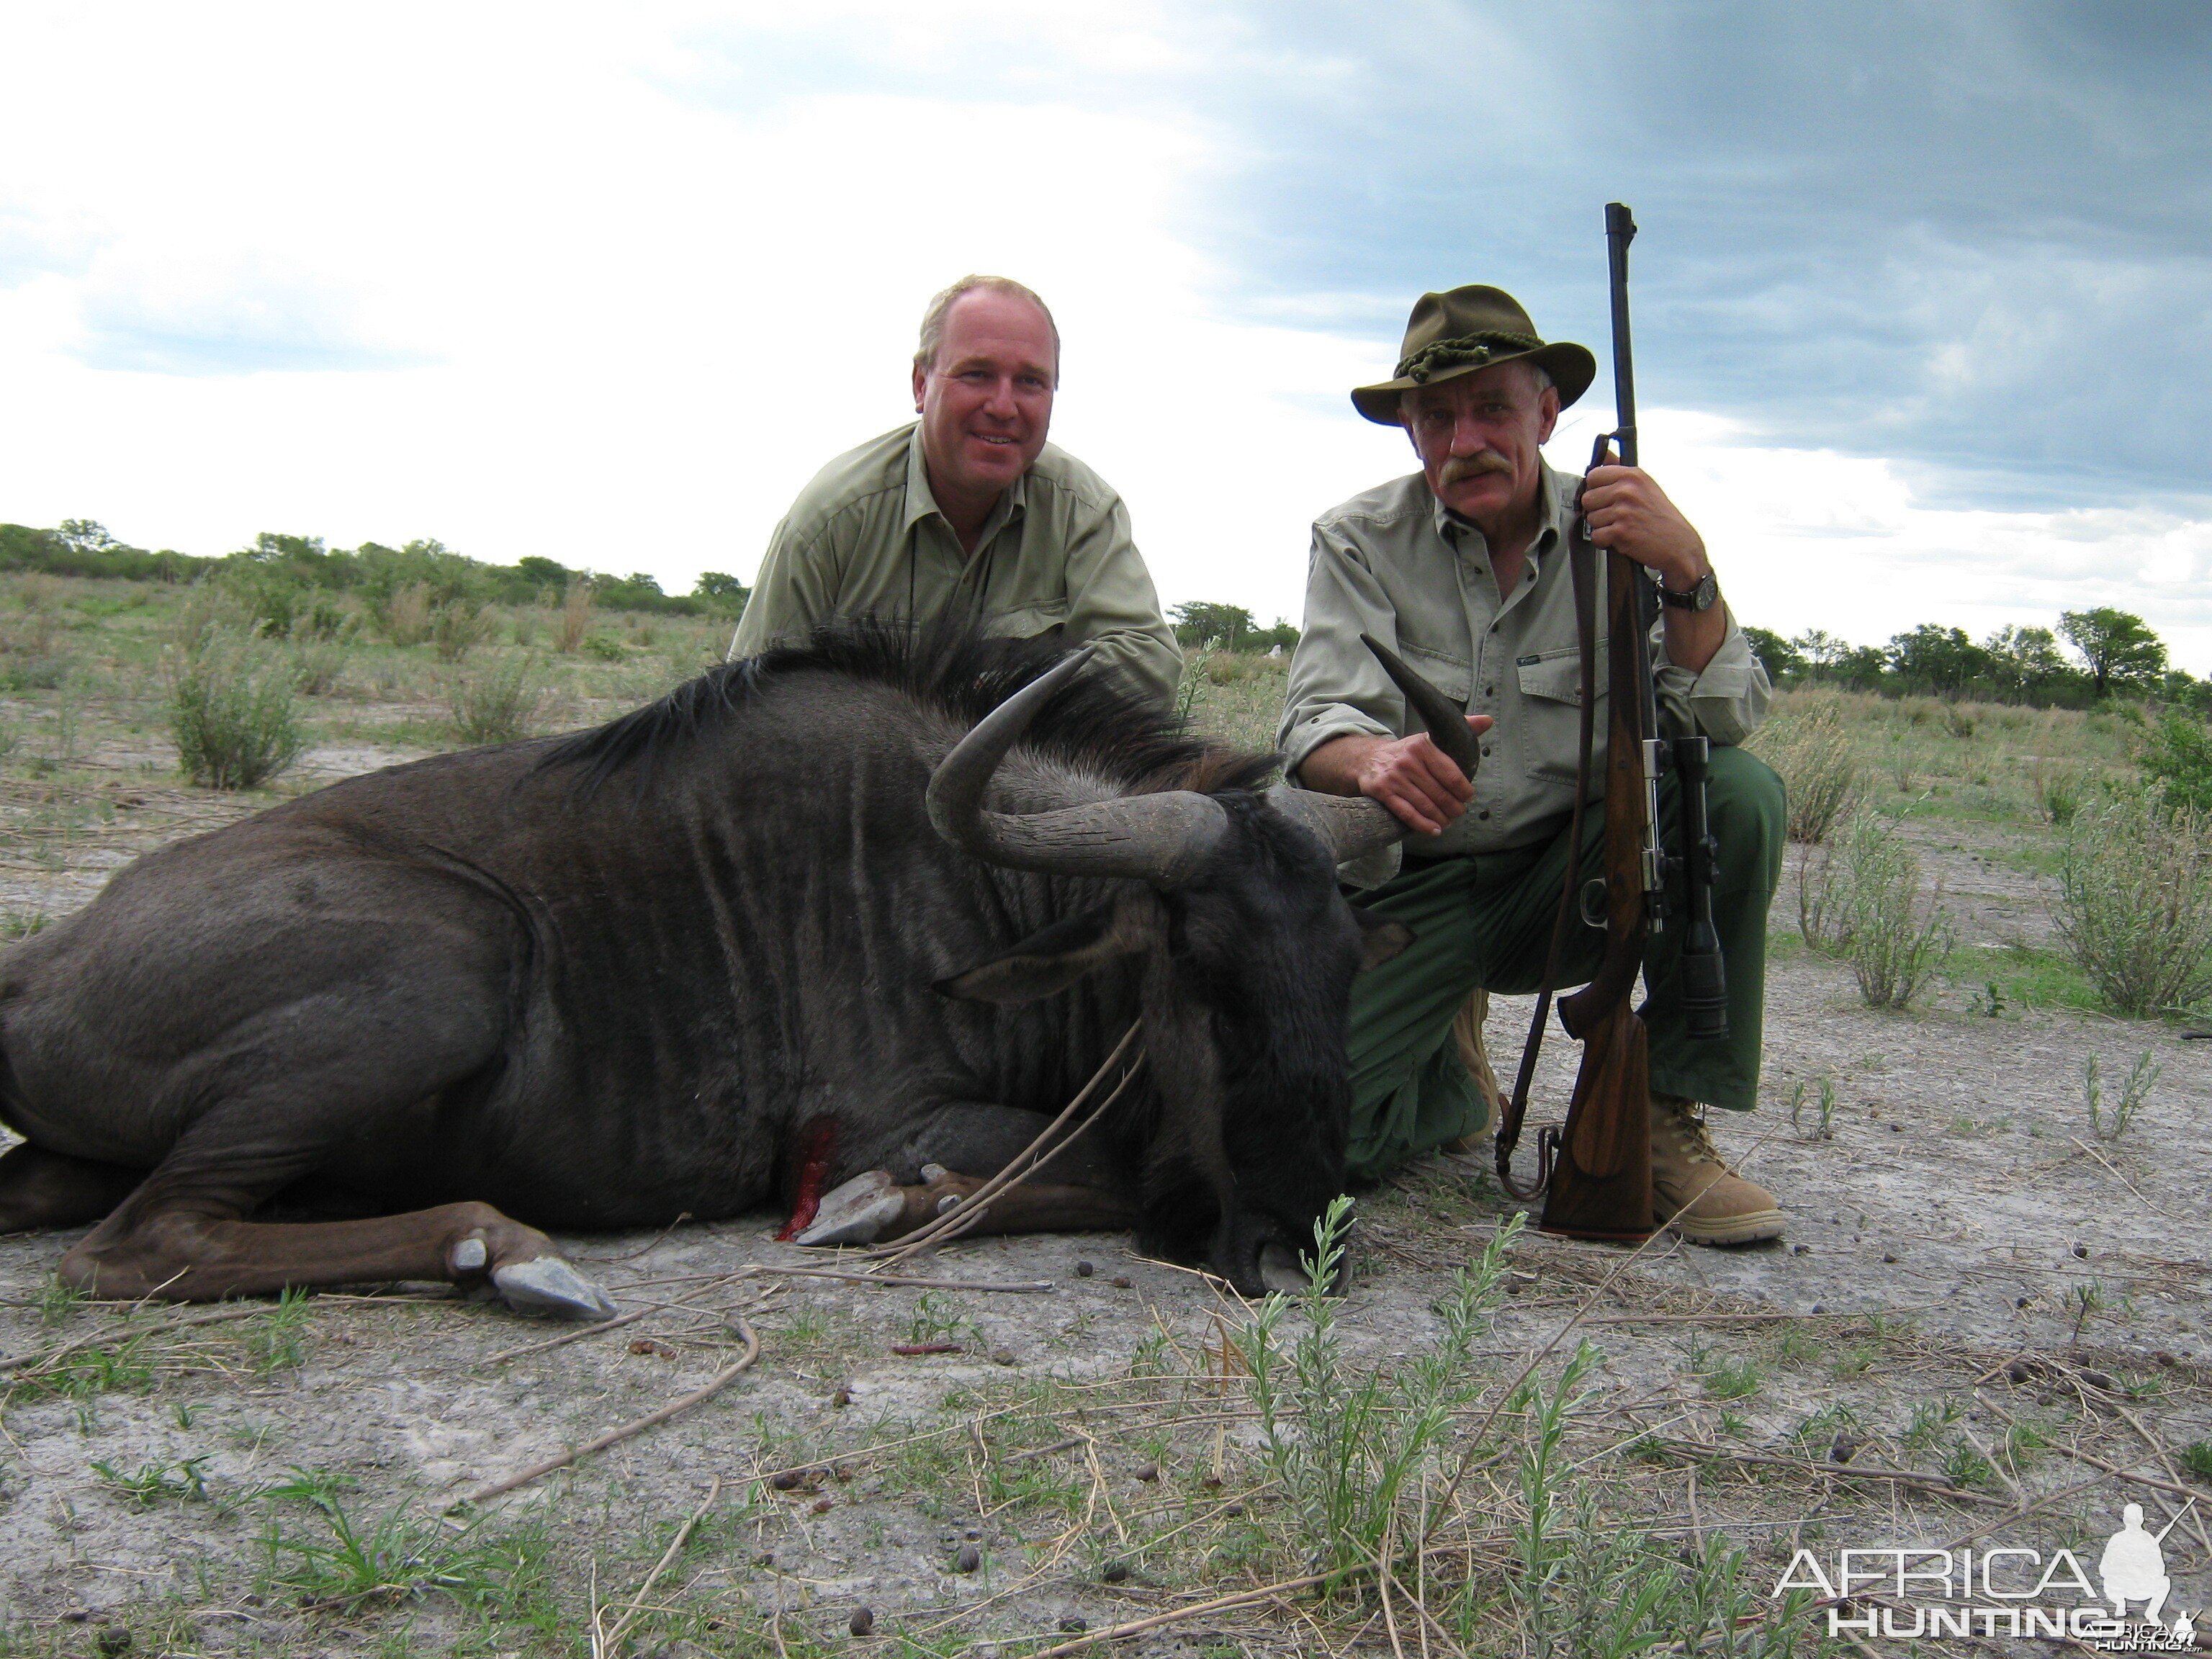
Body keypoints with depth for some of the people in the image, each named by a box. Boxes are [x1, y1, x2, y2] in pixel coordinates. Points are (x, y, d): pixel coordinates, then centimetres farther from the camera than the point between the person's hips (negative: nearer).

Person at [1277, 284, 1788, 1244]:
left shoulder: (1610, 536, -1)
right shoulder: (1359, 542, -4)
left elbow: (1723, 724, -11)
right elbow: (1316, 729, -17)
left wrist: (1689, 572, -29)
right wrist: (1374, 760, -42)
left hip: (1567, 878, 2)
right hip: (1406, 894, -1)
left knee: (1741, 796, -25)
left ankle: (1668, 1120, -11)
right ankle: (1448, 1084, 15)